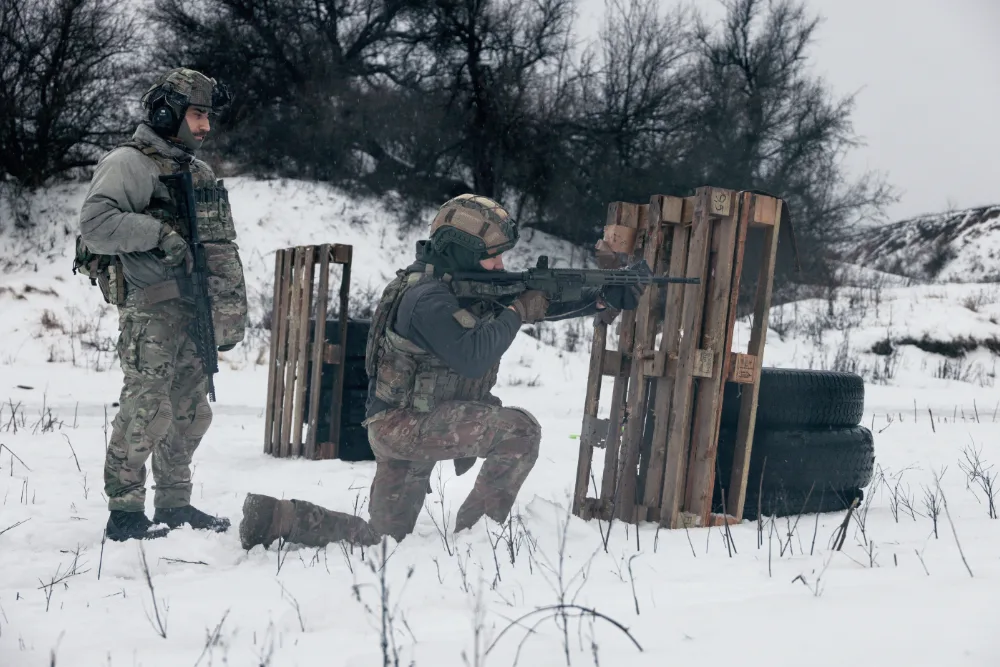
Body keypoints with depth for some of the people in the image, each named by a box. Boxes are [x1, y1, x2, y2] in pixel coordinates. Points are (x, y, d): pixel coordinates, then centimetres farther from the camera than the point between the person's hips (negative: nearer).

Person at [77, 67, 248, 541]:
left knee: (191, 413, 12)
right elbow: (95, 225, -20)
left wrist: (230, 311, 14)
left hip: (193, 309, 8)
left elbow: (222, 246, 23)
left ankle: (175, 505, 23)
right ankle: (125, 512, -2)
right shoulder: (128, 164, -6)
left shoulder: (199, 173, 20)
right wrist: (160, 232, -20)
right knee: (147, 409, -10)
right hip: (149, 310, -8)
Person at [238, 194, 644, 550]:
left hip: (415, 424, 10)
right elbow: (472, 357, -30)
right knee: (521, 430, -19)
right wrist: (517, 311, -20)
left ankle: (275, 518, 13)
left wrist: (604, 298, -6)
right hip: (404, 424, -10)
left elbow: (543, 301, 7)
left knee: (382, 539, 14)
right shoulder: (427, 298, -21)